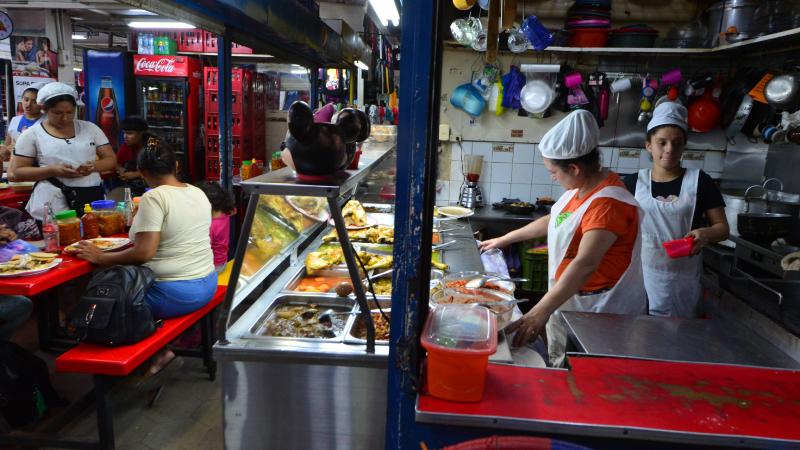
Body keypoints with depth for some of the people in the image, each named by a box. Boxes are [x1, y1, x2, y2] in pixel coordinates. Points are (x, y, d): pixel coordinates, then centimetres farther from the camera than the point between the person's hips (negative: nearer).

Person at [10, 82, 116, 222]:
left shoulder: (90, 128, 9)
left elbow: (111, 159, 9)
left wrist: (94, 166, -12)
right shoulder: (32, 134, 3)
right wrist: (52, 170, -15)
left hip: (92, 198, 2)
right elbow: (17, 172, 1)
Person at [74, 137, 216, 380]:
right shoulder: (199, 193, 5)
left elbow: (144, 252, -22)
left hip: (175, 295, -8)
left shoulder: (154, 198, -17)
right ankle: (159, 349, 20)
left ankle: (157, 352, 15)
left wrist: (100, 257, -10)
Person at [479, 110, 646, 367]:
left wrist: (541, 311, -42)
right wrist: (505, 239, 21)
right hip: (566, 301, 9)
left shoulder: (607, 204, -27)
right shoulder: (581, 187, 3)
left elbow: (585, 265, -36)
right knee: (559, 374, 21)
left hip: (597, 313, -9)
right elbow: (554, 220, 19)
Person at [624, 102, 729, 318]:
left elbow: (722, 228, 2)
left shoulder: (699, 181, 1)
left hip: (682, 280, 0)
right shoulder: (633, 183, 3)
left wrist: (706, 234, -18)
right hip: (640, 275, 1)